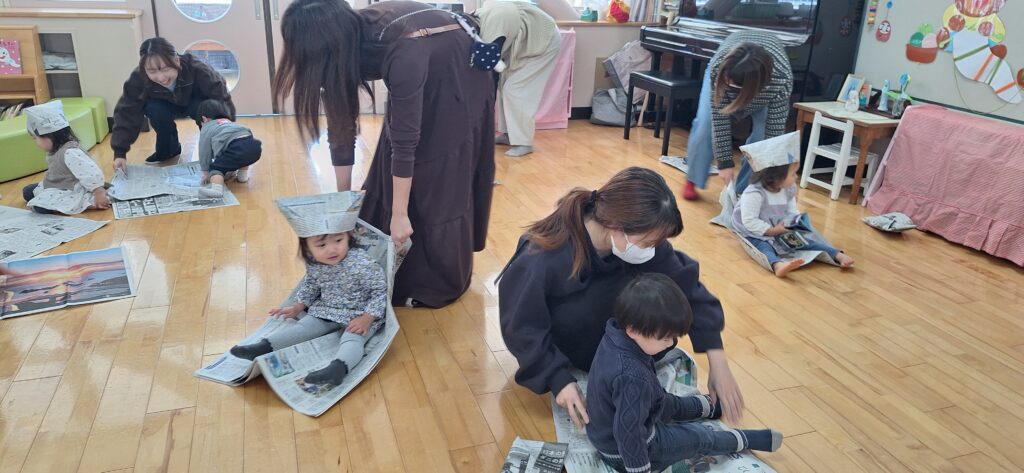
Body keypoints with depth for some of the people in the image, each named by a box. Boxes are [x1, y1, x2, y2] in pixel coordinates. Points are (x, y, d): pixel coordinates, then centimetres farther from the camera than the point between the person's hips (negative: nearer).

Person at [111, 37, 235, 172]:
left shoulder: (197, 70, -40)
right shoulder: (138, 78, -31)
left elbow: (223, 103, -39)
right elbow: (126, 114, -27)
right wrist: (120, 152, -35)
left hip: (197, 104, -2)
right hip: (170, 106, 2)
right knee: (153, 108, -30)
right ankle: (168, 149, -3)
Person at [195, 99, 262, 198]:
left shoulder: (206, 128, 22)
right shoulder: (230, 123, 43)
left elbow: (204, 152, 22)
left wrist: (206, 173, 32)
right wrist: (231, 168, 59)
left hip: (237, 148, -7)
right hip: (254, 146, 7)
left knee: (216, 167, 3)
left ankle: (216, 188, -23)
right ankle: (243, 174, 32)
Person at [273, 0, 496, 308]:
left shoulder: (401, 52, -42)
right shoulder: (348, 42, -21)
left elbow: (405, 141, -34)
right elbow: (341, 127, -13)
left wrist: (399, 213, -26)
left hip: (457, 82, -6)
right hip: (418, 78, 7)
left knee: (440, 185, -3)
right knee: (390, 176, 6)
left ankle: (438, 284, 12)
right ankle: (399, 271, 21)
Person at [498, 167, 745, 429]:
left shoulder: (637, 237, -25)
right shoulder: (541, 260, -39)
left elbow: (685, 283, -19)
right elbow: (522, 327, -26)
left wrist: (718, 363, -23)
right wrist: (560, 380, -33)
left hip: (603, 330, 4)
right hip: (553, 343, -3)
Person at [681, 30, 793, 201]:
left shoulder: (781, 81, -43)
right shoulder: (719, 67, -41)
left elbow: (774, 131, -35)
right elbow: (720, 119, -33)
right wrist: (725, 162, -30)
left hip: (766, 80, 0)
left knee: (763, 131, -18)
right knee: (706, 124, -14)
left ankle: (744, 189, -2)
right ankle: (693, 180, 6)